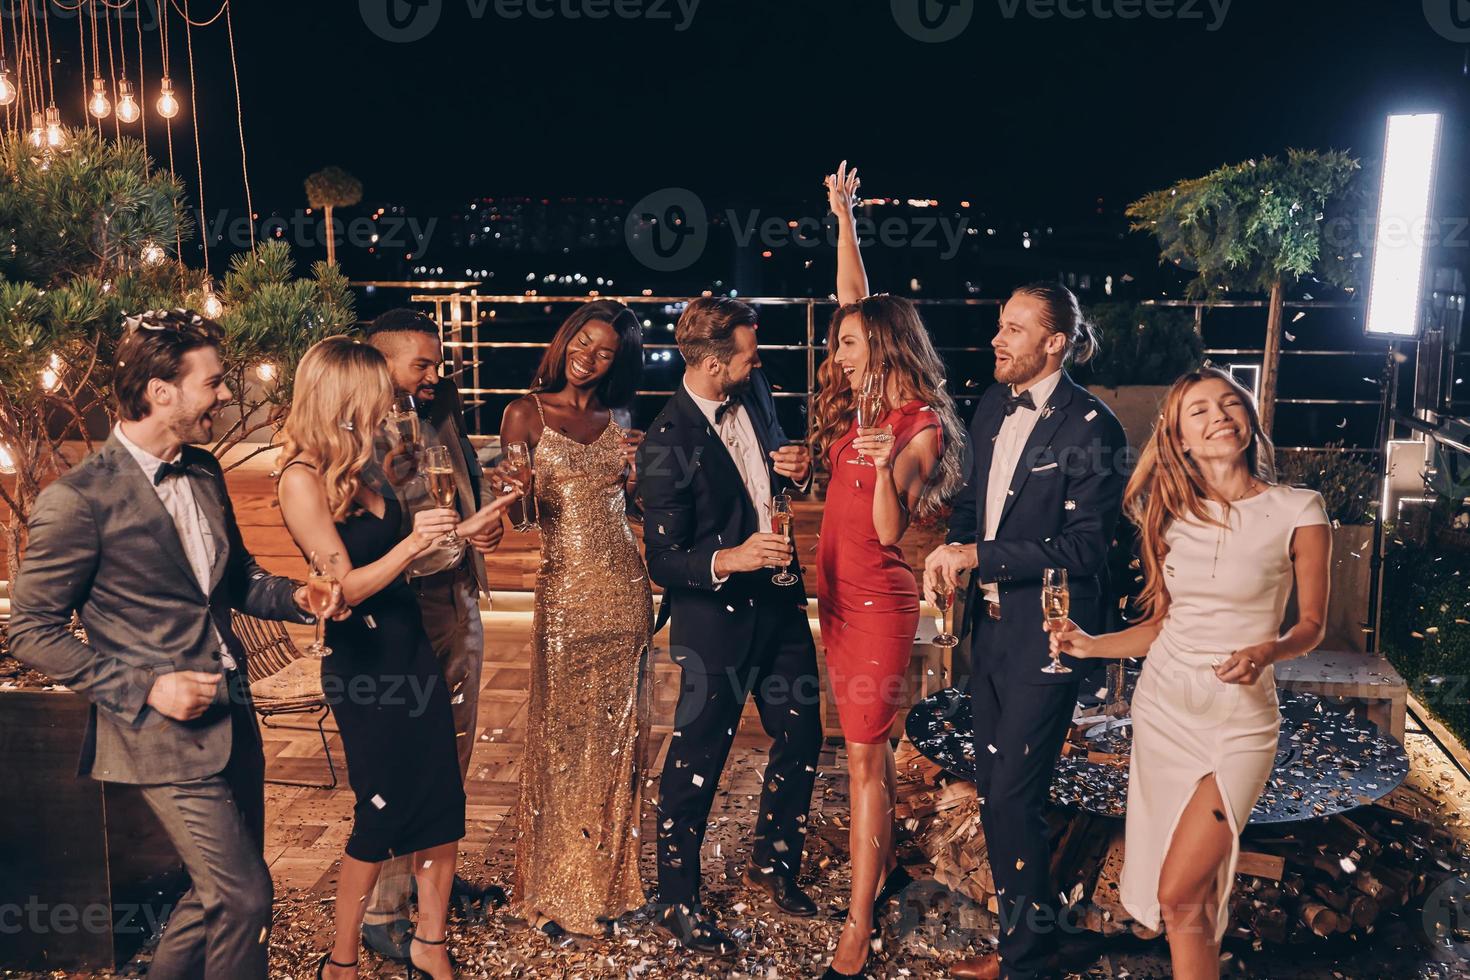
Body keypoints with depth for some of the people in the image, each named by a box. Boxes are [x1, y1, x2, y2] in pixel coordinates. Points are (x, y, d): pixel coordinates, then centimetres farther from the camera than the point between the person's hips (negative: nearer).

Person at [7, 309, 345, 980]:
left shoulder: (204, 471, 7)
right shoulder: (79, 499, -15)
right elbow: (33, 632, -11)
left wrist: (295, 596, -3)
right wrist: (145, 689, -17)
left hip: (231, 715, 8)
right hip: (166, 730, -8)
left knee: (221, 891, 18)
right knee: (244, 896, -4)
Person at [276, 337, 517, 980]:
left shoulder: (358, 467, 9)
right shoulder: (302, 479, -15)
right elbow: (345, 586, -17)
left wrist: (464, 528, 15)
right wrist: (410, 545, -31)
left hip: (411, 649, 8)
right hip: (363, 664, -8)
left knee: (442, 802, 8)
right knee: (382, 814, 4)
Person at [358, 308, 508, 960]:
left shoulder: (441, 412, 8)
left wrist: (487, 526, 5)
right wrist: (389, 476, -30)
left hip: (459, 597, 8)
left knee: (455, 748, 18)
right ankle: (381, 912, 12)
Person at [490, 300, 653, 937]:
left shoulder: (616, 422, 12)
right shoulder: (526, 413, 0)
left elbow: (628, 500, 13)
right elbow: (508, 508, -4)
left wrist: (642, 460, -2)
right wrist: (511, 494, -25)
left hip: (625, 589, 4)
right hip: (564, 590, -4)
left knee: (616, 734, 10)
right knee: (562, 734, 1)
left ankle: (608, 877, 26)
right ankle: (557, 890, 17)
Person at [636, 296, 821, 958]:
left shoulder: (754, 395, 1)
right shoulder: (667, 444, -20)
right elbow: (663, 560, -17)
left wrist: (795, 468, -3)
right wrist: (730, 560, -34)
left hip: (779, 601, 7)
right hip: (716, 619, -7)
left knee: (801, 737, 17)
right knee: (696, 765, 5)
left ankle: (772, 862, 40)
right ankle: (677, 903, 25)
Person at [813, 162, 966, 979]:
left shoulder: (919, 427, -14)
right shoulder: (858, 406, 5)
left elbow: (889, 528, -18)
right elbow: (856, 301, 12)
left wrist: (886, 465, -35)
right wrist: (844, 218, 10)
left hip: (879, 602, -8)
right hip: (840, 595, 8)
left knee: (864, 757, -5)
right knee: (868, 745, 18)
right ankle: (883, 865, 33)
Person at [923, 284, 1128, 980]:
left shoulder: (1091, 426, -14)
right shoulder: (994, 405, 9)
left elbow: (1084, 546, -17)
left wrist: (979, 555, -18)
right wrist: (951, 546, -3)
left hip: (1046, 633, -8)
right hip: (992, 622, 8)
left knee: (1014, 796, -4)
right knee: (990, 788, 15)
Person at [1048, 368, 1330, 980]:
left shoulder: (1297, 513, -7)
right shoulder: (1169, 515, 5)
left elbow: (1312, 623, 0)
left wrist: (1268, 651, -20)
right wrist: (1091, 646, -2)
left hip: (1238, 718, -4)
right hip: (1162, 705, 4)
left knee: (1179, 895, -9)